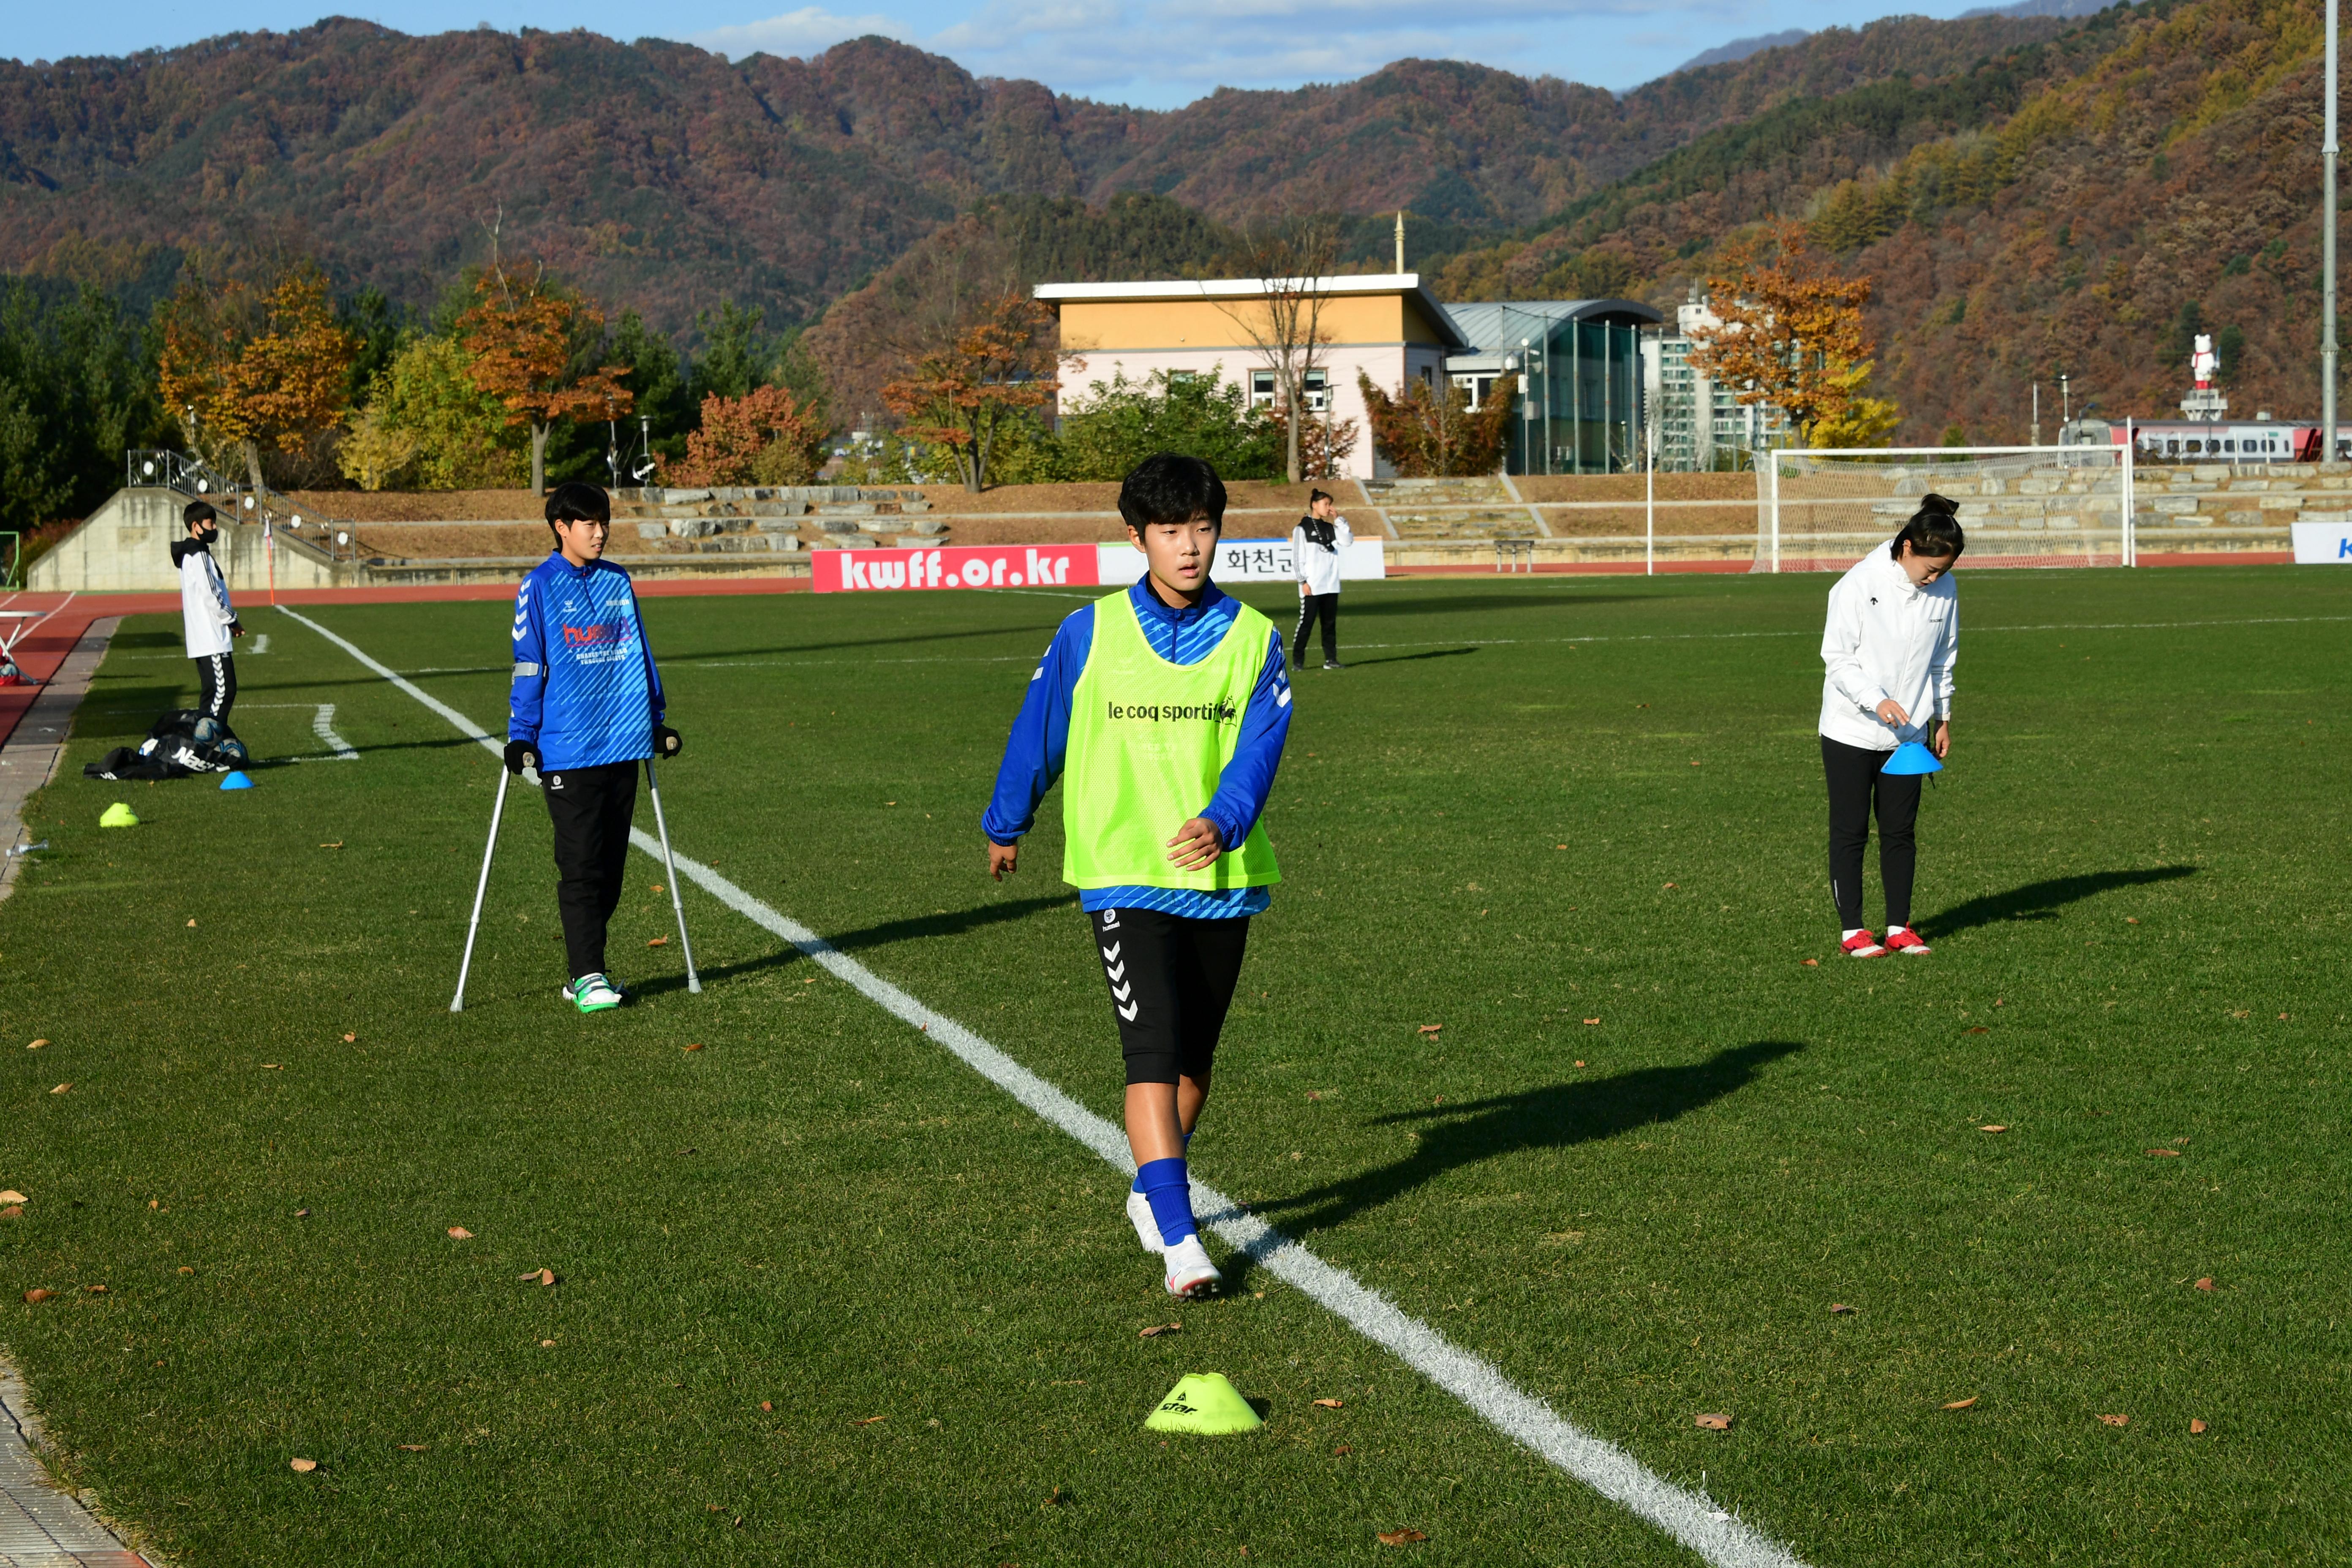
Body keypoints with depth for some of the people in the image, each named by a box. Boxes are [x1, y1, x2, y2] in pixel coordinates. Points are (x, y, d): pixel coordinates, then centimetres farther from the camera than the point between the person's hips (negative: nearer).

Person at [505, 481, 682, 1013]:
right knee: (580, 867, -6)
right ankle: (587, 975, -4)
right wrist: (521, 737, -8)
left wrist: (655, 721, 18)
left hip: (623, 745, 5)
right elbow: (528, 666, -3)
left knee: (611, 866, 9)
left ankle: (585, 972, 18)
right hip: (567, 750, -5)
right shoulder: (540, 587, -3)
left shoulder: (617, 582, 11)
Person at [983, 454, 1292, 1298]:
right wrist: (1006, 825, 21)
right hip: (1123, 873, -3)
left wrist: (1222, 822, -31)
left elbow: (1257, 749, -13)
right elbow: (1037, 734, 10)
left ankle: (1152, 1193, 38)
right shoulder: (1089, 634, -3)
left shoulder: (1253, 638, -1)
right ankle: (1179, 1239, -21)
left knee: (1195, 1054, 16)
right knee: (1152, 1048, -16)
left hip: (1222, 875, 3)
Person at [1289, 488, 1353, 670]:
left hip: (1330, 586, 6)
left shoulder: (1330, 528, 14)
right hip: (1312, 586, -6)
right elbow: (1297, 557, -6)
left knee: (1330, 623, 7)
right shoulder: (1302, 529, -3)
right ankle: (1298, 661, -2)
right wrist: (1303, 581, -12)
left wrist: (1339, 519, -1)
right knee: (1306, 622, -6)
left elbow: (1348, 540, 1)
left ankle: (1331, 659, 11)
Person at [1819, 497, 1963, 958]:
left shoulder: (1944, 589, -1)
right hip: (1852, 730, -4)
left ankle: (1899, 927, 16)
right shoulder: (1859, 585, -16)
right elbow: (1837, 657, -13)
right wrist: (1877, 700, -25)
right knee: (1850, 832, 3)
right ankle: (1852, 929, 10)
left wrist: (1943, 717, 15)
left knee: (1901, 831, 8)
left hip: (1908, 731, 4)